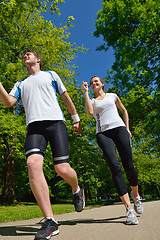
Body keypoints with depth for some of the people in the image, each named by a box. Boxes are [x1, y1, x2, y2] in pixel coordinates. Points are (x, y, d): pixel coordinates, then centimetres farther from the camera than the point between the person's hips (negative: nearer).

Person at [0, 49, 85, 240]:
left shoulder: (50, 75, 22)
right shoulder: (20, 84, 29)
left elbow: (66, 98, 20)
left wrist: (76, 120, 16)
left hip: (55, 122, -2)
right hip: (34, 126, 3)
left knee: (62, 169, -13)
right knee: (33, 163, -24)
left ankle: (76, 191, 24)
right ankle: (50, 221, -16)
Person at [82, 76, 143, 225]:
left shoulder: (112, 96, 22)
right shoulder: (92, 101, 18)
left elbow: (123, 110, 27)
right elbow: (89, 112, -5)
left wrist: (127, 128, 15)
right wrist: (86, 92, 4)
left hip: (119, 128, 1)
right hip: (102, 133, -1)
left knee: (129, 166, -4)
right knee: (115, 167, -17)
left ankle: (136, 196, 25)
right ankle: (129, 208, -12)